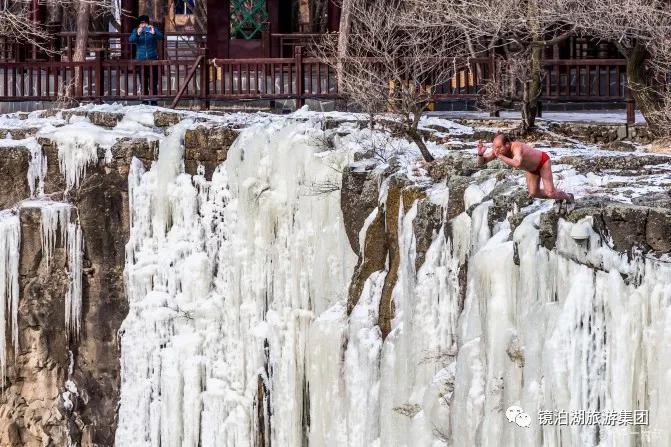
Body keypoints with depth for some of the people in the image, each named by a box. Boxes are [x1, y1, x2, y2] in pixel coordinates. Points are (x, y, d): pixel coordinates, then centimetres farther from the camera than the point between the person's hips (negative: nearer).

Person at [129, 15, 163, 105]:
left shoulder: (153, 29, 4)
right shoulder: (136, 31, 6)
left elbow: (160, 37, -13)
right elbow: (131, 40, -11)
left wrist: (154, 33, -35)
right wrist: (137, 34, -32)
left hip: (153, 59, -1)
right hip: (141, 59, 1)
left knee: (153, 82, -2)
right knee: (143, 83, 3)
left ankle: (154, 101, 1)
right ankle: (144, 101, 8)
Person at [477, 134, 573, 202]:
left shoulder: (517, 148, -45)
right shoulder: (498, 150, -23)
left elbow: (517, 164, -66)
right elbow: (481, 162, -18)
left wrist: (500, 156, -59)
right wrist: (480, 154, -40)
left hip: (543, 162, -7)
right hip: (531, 168, 7)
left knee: (550, 193, -10)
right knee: (533, 193, 1)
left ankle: (568, 197, 21)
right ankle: (556, 195, 27)